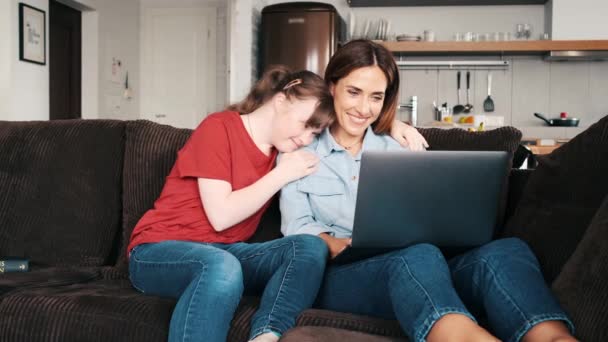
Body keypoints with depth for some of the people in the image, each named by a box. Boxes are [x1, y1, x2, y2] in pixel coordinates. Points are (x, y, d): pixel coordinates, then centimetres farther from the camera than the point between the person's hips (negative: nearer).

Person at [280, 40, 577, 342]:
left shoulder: (396, 151, 21)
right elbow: (296, 227, 2)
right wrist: (335, 246, -20)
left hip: (415, 270, 3)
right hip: (337, 275, -3)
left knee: (504, 252, -28)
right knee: (418, 256, -38)